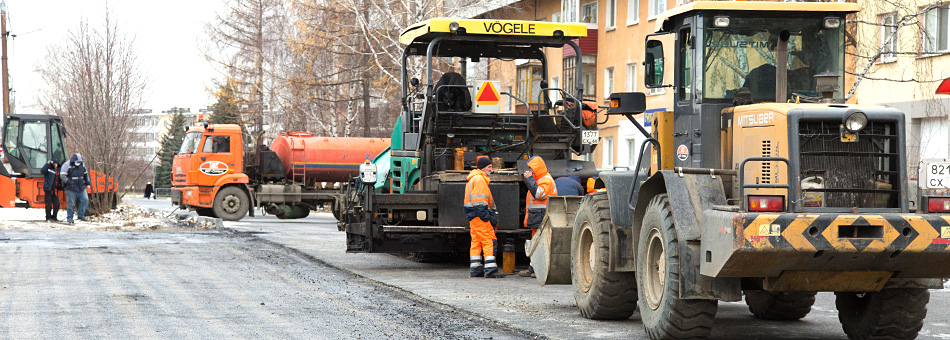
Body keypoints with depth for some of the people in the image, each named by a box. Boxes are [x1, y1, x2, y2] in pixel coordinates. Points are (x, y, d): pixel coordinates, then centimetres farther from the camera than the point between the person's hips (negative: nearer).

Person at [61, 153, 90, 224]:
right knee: (71, 203, -2)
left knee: (85, 200, -4)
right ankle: (69, 218, 9)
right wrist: (68, 182, -18)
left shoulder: (82, 166, 9)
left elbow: (86, 174, 23)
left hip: (81, 188, 5)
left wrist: (87, 183, 19)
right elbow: (62, 175, -10)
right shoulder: (68, 166, -8)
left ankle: (81, 215, 9)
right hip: (71, 189, -5)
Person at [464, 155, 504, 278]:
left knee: (476, 242, 11)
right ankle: (490, 269, -18)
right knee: (489, 241, -12)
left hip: (473, 217, 11)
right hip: (479, 214, -11)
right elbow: (479, 200, -18)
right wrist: (487, 216, -21)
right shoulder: (479, 179, -10)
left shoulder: (473, 179, 23)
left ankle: (475, 269, 13)